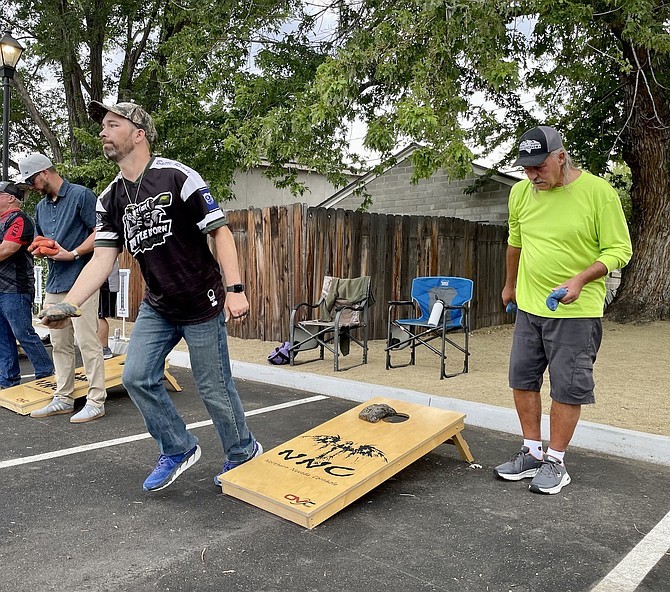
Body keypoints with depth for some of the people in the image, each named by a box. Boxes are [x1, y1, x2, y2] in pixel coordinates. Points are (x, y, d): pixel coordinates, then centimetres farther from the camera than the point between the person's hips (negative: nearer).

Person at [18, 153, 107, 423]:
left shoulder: (81, 195, -4)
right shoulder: (41, 207, 20)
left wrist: (72, 254, -16)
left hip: (81, 281, -8)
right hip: (54, 284, 8)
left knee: (87, 342, -7)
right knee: (59, 345, 12)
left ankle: (96, 402, -2)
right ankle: (63, 399, 21)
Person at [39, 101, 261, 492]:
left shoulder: (177, 177, -13)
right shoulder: (111, 199, 5)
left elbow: (220, 231, -14)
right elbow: (103, 258, -1)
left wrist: (235, 290, -23)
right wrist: (67, 305, -14)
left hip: (202, 305, -6)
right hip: (157, 307, 6)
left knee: (214, 388, 2)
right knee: (137, 376, 1)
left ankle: (244, 453, 27)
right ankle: (179, 450, 22)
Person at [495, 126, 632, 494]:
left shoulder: (599, 192, -12)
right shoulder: (521, 192, 3)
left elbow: (619, 250, -10)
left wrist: (580, 280, -24)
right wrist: (510, 285, 27)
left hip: (576, 311, -5)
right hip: (528, 307, 6)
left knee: (567, 388, 2)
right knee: (522, 380, 10)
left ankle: (555, 463, 17)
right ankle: (532, 453, 26)